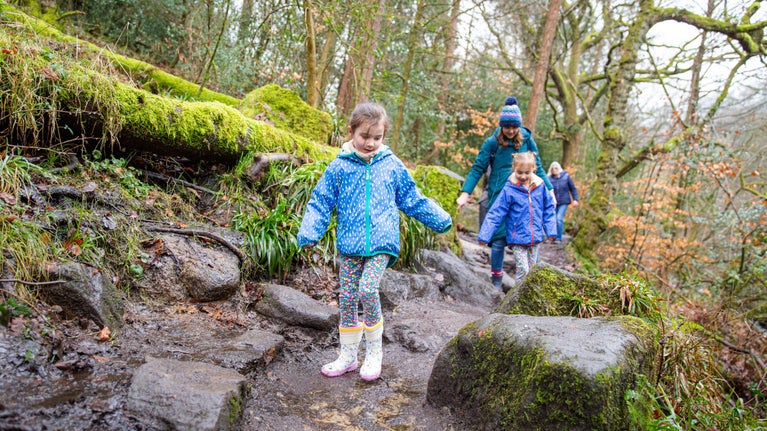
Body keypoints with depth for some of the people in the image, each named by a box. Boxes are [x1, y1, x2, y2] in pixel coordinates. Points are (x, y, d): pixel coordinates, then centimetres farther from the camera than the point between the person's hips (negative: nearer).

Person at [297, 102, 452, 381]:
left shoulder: (392, 165, 4)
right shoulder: (339, 167, 1)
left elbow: (413, 200, 13)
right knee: (347, 297, 5)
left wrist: (440, 220, 8)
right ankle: (348, 355, 23)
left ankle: (374, 350, 4)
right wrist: (309, 234, -10)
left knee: (367, 290, -18)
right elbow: (320, 203, 3)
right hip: (350, 244, 2)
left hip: (382, 243, -1)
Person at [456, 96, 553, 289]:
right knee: (499, 239, -3)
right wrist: (465, 193, -10)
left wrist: (549, 190, 7)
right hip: (499, 196, -2)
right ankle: (496, 280, 10)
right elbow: (477, 169, -1)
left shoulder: (527, 140, 5)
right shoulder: (492, 143, -1)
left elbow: (538, 168, 13)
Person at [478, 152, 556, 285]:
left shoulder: (540, 186, -2)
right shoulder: (509, 189, -12)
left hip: (536, 237, 4)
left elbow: (548, 209, 9)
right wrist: (484, 236, -15)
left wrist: (550, 230, 4)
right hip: (517, 238, -4)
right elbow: (495, 214, -12)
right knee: (523, 269, -8)